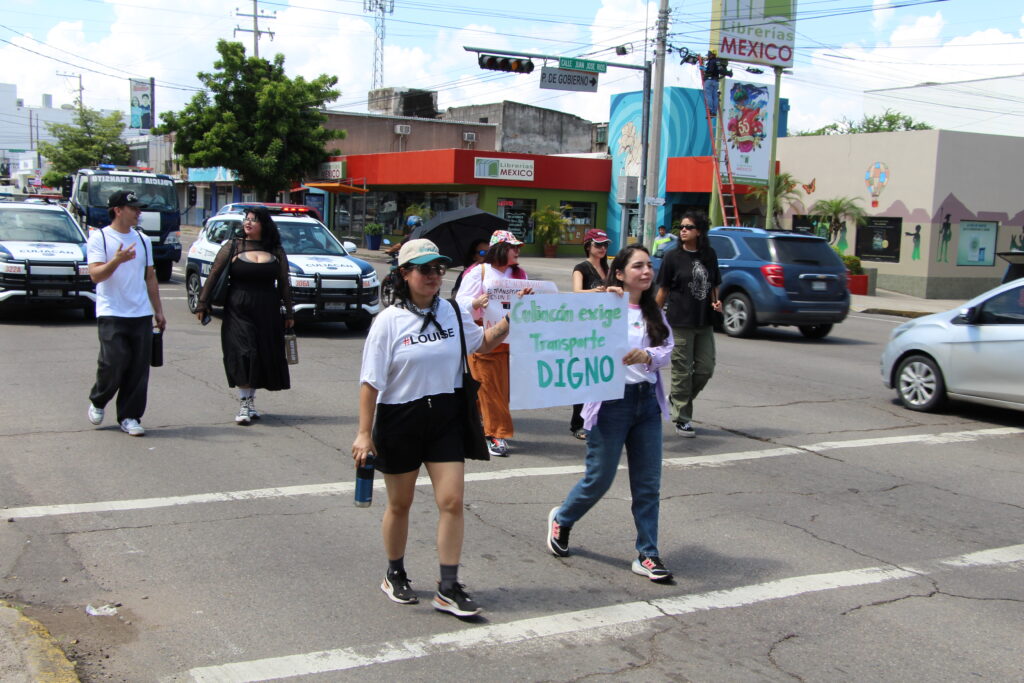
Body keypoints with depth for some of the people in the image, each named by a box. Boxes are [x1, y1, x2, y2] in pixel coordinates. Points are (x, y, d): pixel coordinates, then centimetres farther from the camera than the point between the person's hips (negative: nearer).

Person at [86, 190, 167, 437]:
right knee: (114, 363, -11)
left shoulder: (143, 240, 15)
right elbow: (95, 275, -11)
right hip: (111, 314, -5)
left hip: (141, 315, 5)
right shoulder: (100, 238, -1)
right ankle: (97, 402, 17)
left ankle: (129, 417, 9)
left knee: (139, 369, 0)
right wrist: (117, 260, -27)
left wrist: (158, 310, 17)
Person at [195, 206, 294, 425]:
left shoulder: (276, 252, 8)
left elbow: (284, 284, 11)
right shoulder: (232, 248, 3)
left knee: (264, 356, 4)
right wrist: (203, 303, -1)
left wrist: (288, 312, 10)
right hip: (238, 311, -2)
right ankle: (244, 404, -3)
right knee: (243, 355, -9)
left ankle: (250, 400, 20)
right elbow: (213, 276, 3)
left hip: (268, 314, 2)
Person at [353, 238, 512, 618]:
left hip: (446, 418, 3)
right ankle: (395, 575, 35)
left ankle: (448, 589, 6)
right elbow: (371, 381, -11)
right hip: (399, 419, -3)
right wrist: (364, 433, -14)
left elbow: (482, 344, 21)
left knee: (452, 502, -4)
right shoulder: (390, 321, -10)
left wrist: (508, 323, 3)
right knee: (400, 504, 13)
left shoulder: (454, 313, 2)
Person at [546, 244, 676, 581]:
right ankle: (561, 518, 33)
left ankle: (647, 555, 15)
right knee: (599, 479, 4)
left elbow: (667, 350, 0)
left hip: (647, 400, 6)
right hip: (611, 400, -5)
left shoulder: (653, 312, 11)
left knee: (648, 483, 6)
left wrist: (647, 356, -21)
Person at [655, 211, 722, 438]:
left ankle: (678, 400, 29)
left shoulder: (709, 255, 7)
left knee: (705, 368, 7)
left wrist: (716, 302, -1)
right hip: (680, 323, -4)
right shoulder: (673, 257, -4)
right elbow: (663, 290, -1)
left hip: (704, 322, 5)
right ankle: (682, 419, 9)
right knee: (682, 371, 0)